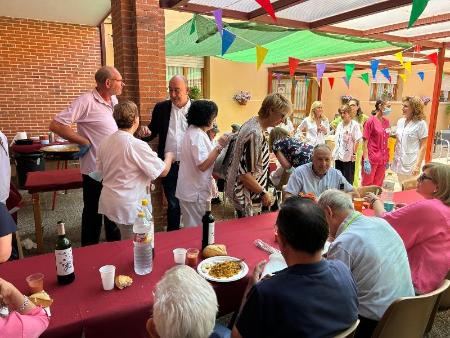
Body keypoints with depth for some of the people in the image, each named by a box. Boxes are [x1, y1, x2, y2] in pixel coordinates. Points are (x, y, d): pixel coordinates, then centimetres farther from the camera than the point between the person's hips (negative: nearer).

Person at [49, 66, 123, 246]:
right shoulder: (86, 101, -18)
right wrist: (84, 142, -18)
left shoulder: (113, 100, 6)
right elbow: (56, 125, -20)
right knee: (93, 215, 9)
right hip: (96, 170, -7)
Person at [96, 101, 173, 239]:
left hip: (107, 202, 7)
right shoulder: (138, 145, -20)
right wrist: (169, 157, 6)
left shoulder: (104, 142, 0)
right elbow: (163, 171, -14)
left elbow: (100, 170, 12)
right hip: (129, 207, -7)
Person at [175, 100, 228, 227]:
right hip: (195, 193, -10)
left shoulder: (193, 131, 12)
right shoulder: (197, 135, -20)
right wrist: (219, 146, -22)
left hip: (192, 190, 10)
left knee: (191, 227, 20)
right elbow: (203, 165, -25)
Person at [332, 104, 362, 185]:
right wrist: (334, 152, 12)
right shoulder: (340, 124, 14)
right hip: (338, 155, 7)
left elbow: (357, 140, -11)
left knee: (348, 179, 0)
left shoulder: (354, 124, -8)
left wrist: (354, 153, -14)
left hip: (348, 157, -7)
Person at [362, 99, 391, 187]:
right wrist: (366, 160, -16)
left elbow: (386, 142, 13)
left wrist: (387, 159, 11)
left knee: (378, 185, 14)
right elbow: (365, 143, -10)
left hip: (382, 160, 6)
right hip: (371, 159, -6)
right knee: (367, 185, 5)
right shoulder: (371, 121, -9)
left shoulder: (386, 121, 8)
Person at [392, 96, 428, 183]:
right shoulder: (400, 121, 6)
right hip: (399, 162, 5)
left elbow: (423, 147, -10)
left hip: (411, 164, -5)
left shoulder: (421, 124, -10)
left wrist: (418, 165, -15)